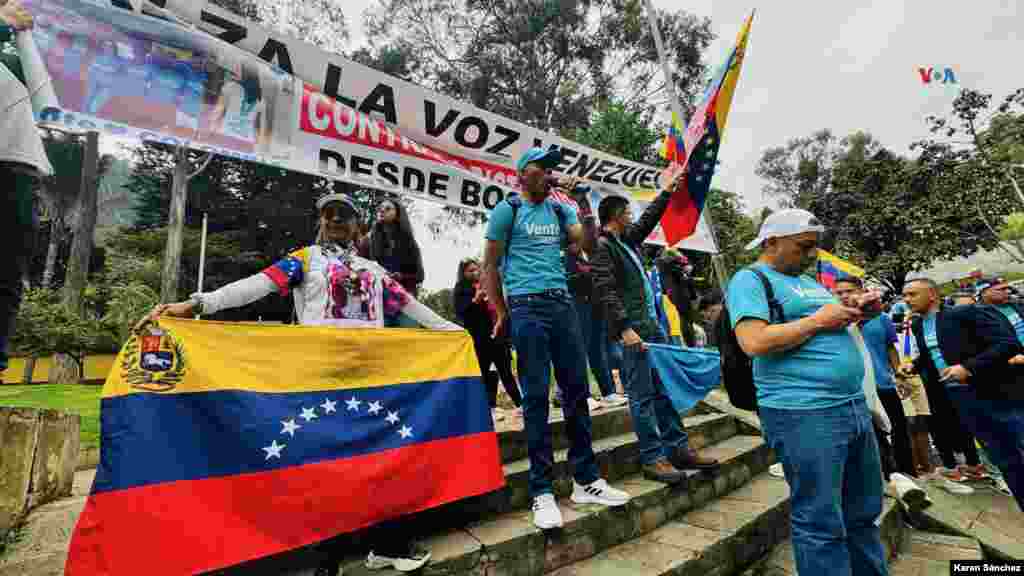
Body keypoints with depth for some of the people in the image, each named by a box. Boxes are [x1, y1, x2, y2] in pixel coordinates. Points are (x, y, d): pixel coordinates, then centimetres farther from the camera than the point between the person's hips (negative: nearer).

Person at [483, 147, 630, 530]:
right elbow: (490, 265, 2)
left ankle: (585, 480, 18)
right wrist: (501, 312, -1)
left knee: (577, 390, 5)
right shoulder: (508, 210, 3)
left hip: (564, 304, 5)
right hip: (527, 307, -5)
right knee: (537, 397, -3)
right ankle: (541, 491, 7)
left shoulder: (561, 209, 17)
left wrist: (584, 202, -3)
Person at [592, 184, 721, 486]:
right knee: (642, 397, -2)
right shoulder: (602, 246, -9)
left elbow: (649, 218, 34)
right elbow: (606, 292, -17)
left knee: (665, 390, 12)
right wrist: (624, 328, -23)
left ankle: (678, 448, 22)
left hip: (653, 324, 9)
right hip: (633, 328, -9)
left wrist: (668, 191, 39)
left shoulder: (627, 239, 18)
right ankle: (653, 459, 7)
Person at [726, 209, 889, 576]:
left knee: (863, 512, 22)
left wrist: (853, 314, 5)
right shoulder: (751, 279, -9)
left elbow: (832, 329, 25)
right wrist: (818, 320, -15)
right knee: (821, 524, 2)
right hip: (804, 413, -9)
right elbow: (754, 342, -22)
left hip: (855, 405, 9)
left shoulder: (808, 281, 19)